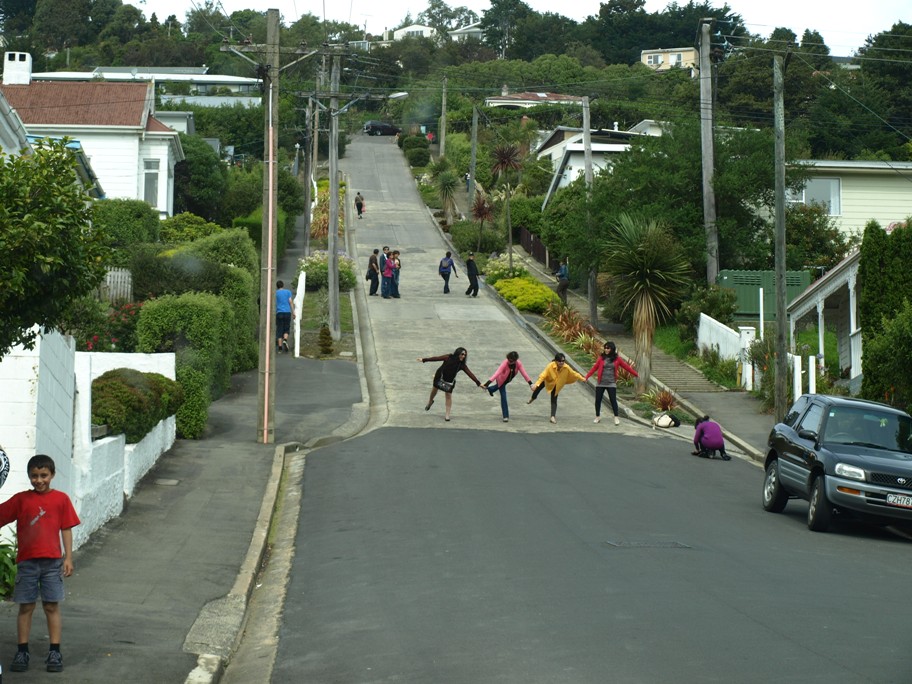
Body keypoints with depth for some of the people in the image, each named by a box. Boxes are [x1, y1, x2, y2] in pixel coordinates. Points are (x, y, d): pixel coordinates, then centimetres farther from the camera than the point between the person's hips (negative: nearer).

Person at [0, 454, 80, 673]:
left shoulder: (61, 499, 1)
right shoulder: (21, 500, 2)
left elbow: (66, 529, 3)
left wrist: (68, 558, 0)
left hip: (52, 561, 0)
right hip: (26, 562, 0)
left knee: (52, 606, 4)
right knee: (25, 607, 5)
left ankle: (54, 653, 10)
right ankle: (22, 652, 12)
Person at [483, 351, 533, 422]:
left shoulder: (518, 364, -28)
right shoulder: (505, 363, -40)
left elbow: (523, 373, -25)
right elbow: (497, 373, -47)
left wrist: (530, 383, -29)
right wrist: (487, 383, -54)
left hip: (508, 380, 5)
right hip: (501, 381, -5)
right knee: (503, 397, -9)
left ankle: (490, 389, 68)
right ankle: (506, 416, -2)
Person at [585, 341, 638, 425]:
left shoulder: (617, 359, 0)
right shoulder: (601, 358, -1)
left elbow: (626, 366, 7)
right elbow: (594, 368, -3)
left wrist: (635, 374, 12)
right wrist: (587, 376, -10)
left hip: (611, 383, -1)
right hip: (600, 383, 1)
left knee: (613, 400, -5)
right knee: (598, 400, 6)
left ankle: (616, 418, 2)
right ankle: (598, 416, 22)